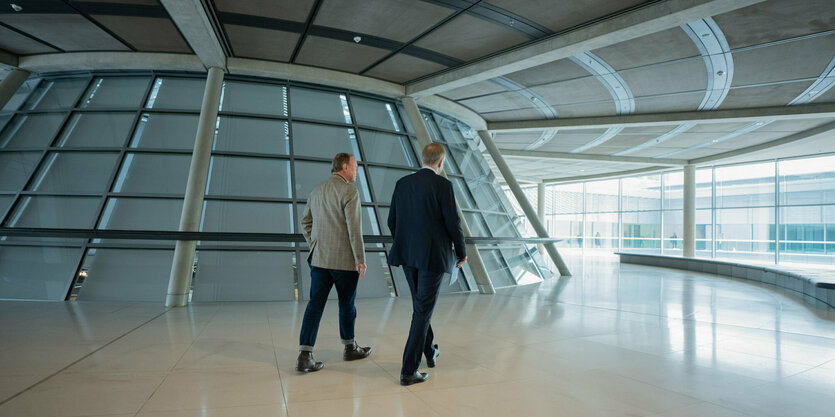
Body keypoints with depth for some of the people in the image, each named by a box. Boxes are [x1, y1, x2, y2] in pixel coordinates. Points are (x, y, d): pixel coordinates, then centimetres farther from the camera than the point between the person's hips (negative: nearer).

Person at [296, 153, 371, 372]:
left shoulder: (316, 191, 12)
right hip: (344, 260, -6)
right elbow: (354, 228, -17)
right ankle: (350, 348, 27)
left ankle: (305, 355, -2)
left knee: (315, 304, 3)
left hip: (319, 259, 6)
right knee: (347, 304, 10)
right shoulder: (349, 191, -12)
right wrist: (360, 259, -13)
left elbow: (306, 222, 18)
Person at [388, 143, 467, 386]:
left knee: (420, 306, 22)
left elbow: (392, 221, 9)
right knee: (423, 310, 1)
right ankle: (408, 371, 3)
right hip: (433, 256, -6)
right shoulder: (442, 184, -10)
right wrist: (461, 252, 4)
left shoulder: (402, 183, 6)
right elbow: (453, 222, -11)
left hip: (408, 255, 6)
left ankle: (429, 352, 40)